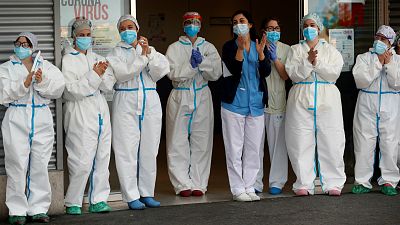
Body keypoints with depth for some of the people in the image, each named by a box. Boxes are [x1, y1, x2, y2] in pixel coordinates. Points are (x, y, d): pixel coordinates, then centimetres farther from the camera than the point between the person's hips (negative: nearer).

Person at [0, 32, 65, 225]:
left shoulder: (45, 66, 13)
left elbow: (57, 89, 0)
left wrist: (42, 81, -17)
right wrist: (25, 83, -16)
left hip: (42, 120, 2)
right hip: (16, 120, -2)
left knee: (40, 165, 1)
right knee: (18, 165, -6)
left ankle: (39, 208, 8)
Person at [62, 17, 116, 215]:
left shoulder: (97, 58, 16)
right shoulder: (68, 60, -1)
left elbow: (109, 85, 9)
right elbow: (72, 90, -11)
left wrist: (102, 73, -11)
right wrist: (94, 74, -13)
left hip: (100, 111, 6)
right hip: (80, 114, -6)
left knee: (102, 158, 5)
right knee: (82, 161, -10)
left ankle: (98, 200, 12)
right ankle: (73, 203, 1)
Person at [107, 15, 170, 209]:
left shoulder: (150, 49, 14)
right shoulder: (115, 53, 6)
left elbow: (161, 70, -2)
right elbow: (122, 73, -13)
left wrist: (149, 52, -14)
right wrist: (142, 56, -17)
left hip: (150, 102, 3)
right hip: (126, 103, -3)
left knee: (149, 150, 5)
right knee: (127, 151, -5)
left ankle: (147, 193, 13)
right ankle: (132, 196, -1)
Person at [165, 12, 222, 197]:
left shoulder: (208, 47, 11)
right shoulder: (174, 48, 5)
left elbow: (216, 73, -1)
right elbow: (173, 74, -8)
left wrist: (201, 61, -14)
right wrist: (191, 65, -18)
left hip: (202, 98, 2)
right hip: (180, 97, -2)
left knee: (201, 142, 1)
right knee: (178, 142, -5)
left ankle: (198, 184, 6)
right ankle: (183, 184, 0)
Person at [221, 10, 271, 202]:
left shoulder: (260, 46, 9)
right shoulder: (229, 47, 1)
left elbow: (266, 72, -4)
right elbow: (234, 70, -14)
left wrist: (260, 52, -19)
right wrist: (240, 48, -24)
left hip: (256, 104, 3)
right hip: (234, 103, -3)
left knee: (253, 148, 5)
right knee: (235, 148, -2)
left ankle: (249, 187, 12)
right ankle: (238, 189, 3)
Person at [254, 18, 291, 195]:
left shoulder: (285, 49, 7)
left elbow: (285, 76, -1)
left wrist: (275, 59, -12)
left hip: (277, 102, 1)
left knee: (278, 143, 1)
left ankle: (277, 182, 8)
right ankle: (255, 183, 6)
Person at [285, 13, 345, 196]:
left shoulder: (330, 50, 14)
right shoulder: (295, 50, 14)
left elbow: (334, 72, -1)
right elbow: (293, 74, -1)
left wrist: (317, 63, -12)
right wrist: (308, 61, -14)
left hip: (327, 100, 0)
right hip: (301, 100, 0)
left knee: (331, 142, -4)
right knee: (301, 142, -4)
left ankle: (333, 183, 3)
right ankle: (304, 184, 3)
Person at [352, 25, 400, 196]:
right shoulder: (364, 58, 8)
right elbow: (361, 80, -8)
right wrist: (379, 63, -9)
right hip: (366, 105, 0)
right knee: (364, 143, -2)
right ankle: (362, 181, 6)